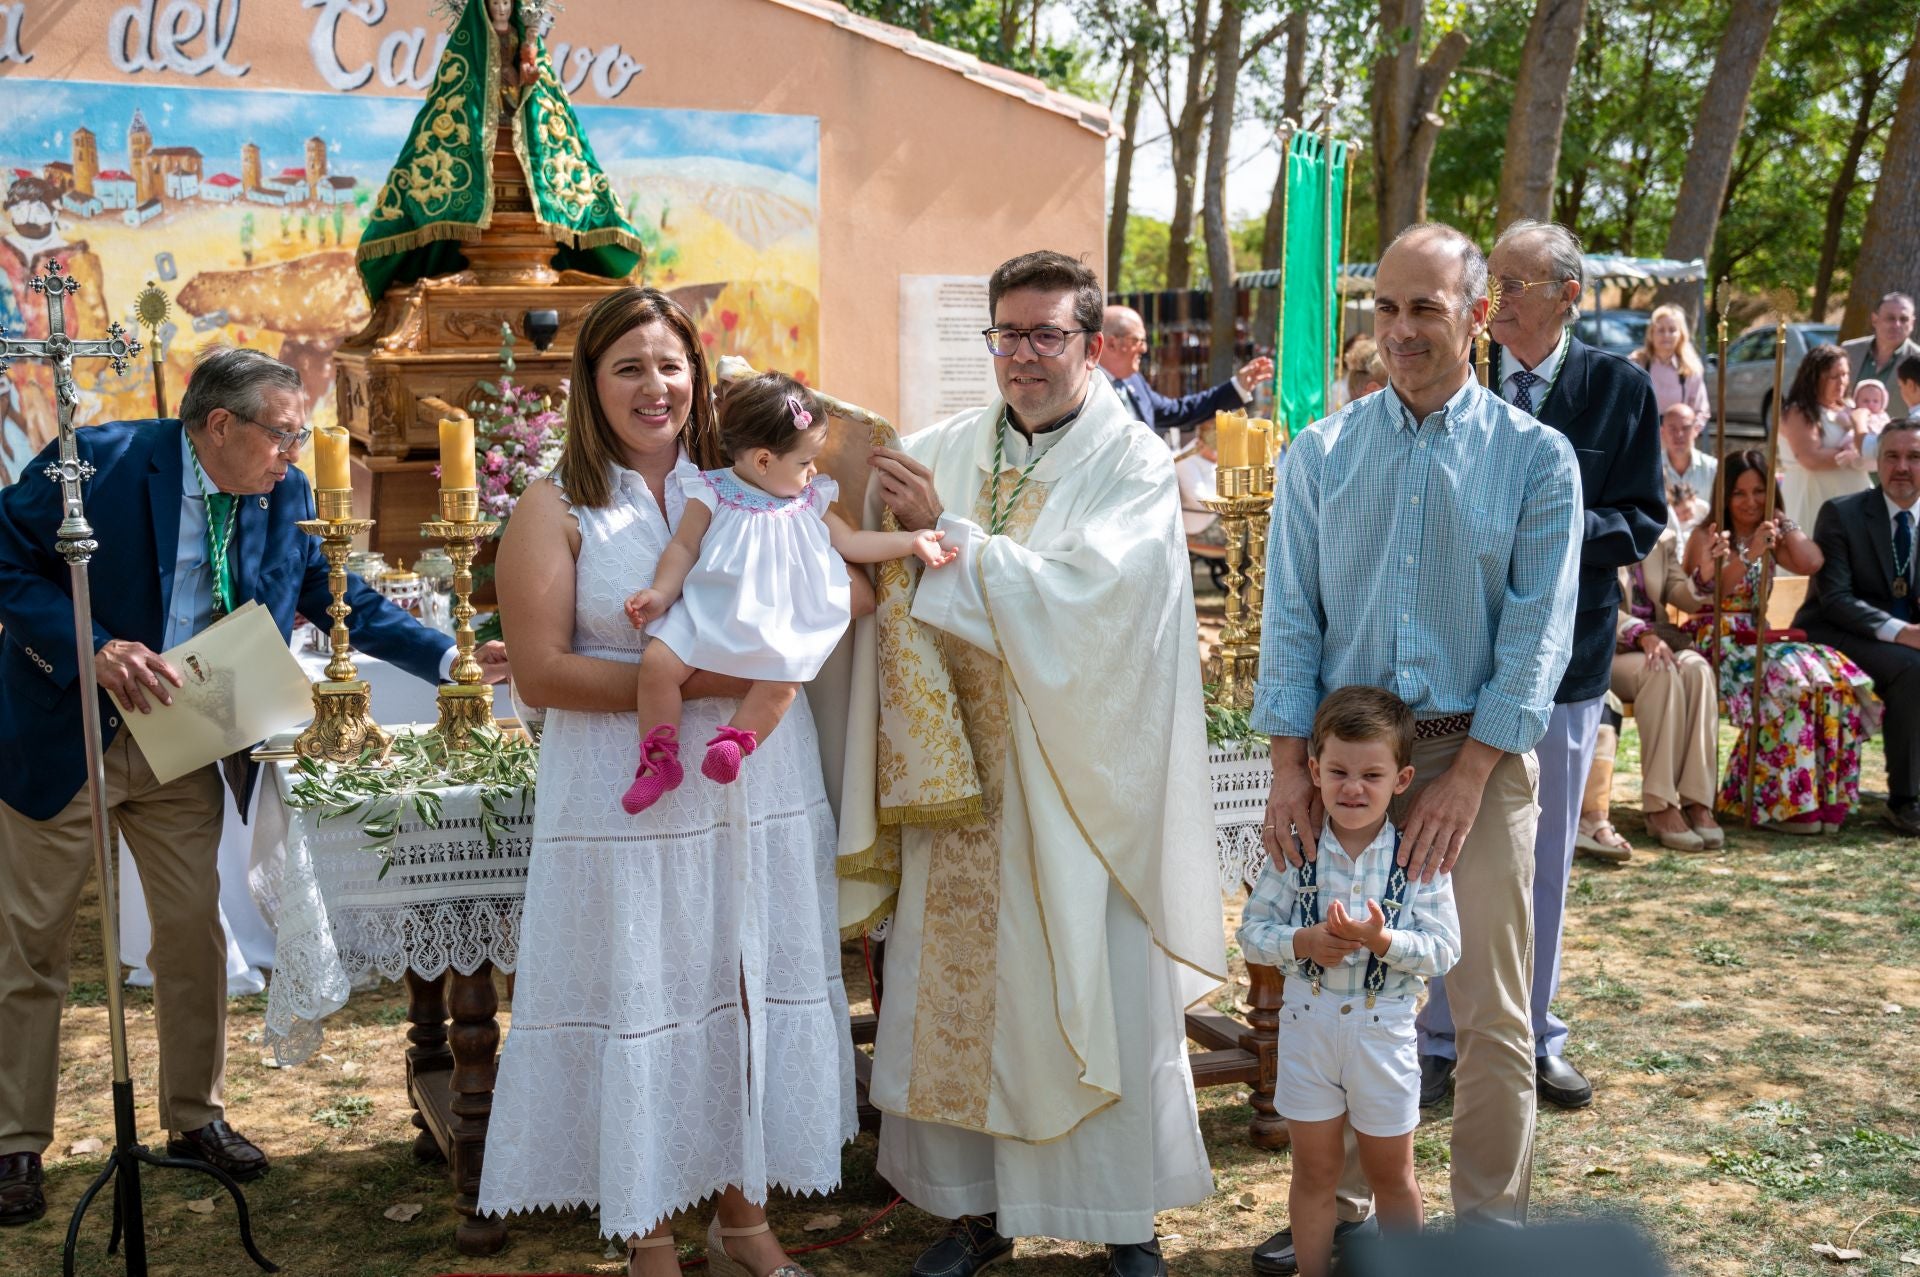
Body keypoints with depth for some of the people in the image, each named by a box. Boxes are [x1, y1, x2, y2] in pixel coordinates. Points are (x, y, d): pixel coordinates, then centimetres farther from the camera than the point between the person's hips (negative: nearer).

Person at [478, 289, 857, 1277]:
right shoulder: (558, 508, -2)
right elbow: (541, 674, -10)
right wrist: (691, 683, -17)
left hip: (764, 790, 3)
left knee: (757, 1001, 12)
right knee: (642, 1011, 5)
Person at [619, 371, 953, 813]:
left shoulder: (810, 501, 12)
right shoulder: (711, 495, 0)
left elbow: (850, 542, 16)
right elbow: (683, 548, 3)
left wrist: (912, 541, 10)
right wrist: (660, 593, -11)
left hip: (779, 623, 2)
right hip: (709, 610, -2)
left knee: (782, 682, -26)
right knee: (658, 662, -20)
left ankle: (731, 745, -15)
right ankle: (660, 760, -7)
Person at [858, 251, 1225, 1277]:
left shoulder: (1133, 462, -5)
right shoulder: (946, 450, 7)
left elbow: (1078, 594, -18)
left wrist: (944, 529, -18)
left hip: (1081, 773, -3)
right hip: (962, 768, 4)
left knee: (1097, 991, 3)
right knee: (961, 977, 8)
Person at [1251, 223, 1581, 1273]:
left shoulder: (1536, 458, -1)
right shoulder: (1320, 454, 5)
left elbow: (1537, 633, -5)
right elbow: (1290, 620, 2)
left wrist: (1467, 778, -13)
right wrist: (1290, 772, -6)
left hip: (1478, 755, -2)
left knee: (1489, 1013, 4)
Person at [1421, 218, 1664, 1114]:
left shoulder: (1619, 388, -3)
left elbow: (1643, 521, -2)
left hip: (1564, 651, 1)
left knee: (1545, 856, 13)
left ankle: (1535, 1038, 28)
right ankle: (1445, 1038, 20)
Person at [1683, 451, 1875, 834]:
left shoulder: (1770, 536, 19)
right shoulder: (1706, 536, 3)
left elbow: (1812, 563, 0)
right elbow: (1711, 590, -15)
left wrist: (1782, 520, 1)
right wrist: (1750, 555, -27)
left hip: (1758, 641, 6)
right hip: (1717, 645, -6)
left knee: (1834, 678, -23)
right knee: (1788, 680, -33)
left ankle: (1822, 800, -20)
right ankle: (1786, 803, -27)